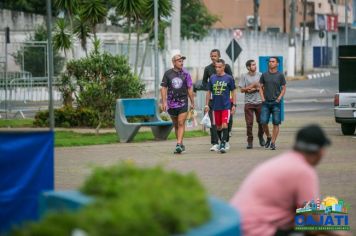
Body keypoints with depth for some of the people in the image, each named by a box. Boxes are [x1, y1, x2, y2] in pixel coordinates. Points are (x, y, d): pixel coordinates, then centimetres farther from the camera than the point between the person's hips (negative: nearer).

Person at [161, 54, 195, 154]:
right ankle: (181, 144, 22)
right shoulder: (168, 74, 2)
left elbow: (190, 89, 6)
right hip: (172, 103, 2)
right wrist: (164, 102, -5)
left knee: (181, 124, -12)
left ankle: (178, 145, -17)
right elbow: (163, 88, 3)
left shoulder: (185, 74, 2)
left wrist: (192, 103, 6)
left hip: (183, 103, -2)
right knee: (176, 125, 10)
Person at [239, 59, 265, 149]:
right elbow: (242, 89, -4)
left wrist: (254, 89, -9)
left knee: (261, 121, 7)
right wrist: (252, 85, -9)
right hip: (249, 102, -2)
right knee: (249, 123, -5)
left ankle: (261, 137, 30)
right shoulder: (244, 76, 1)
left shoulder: (260, 75, 6)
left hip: (259, 102, 2)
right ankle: (250, 141, 1)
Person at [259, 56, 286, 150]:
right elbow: (261, 87, 10)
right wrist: (262, 98, -2)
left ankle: (273, 143, 3)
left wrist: (279, 98, -7)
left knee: (276, 123, -2)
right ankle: (268, 137, 19)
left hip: (276, 103, -1)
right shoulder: (264, 75, 6)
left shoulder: (280, 75, 3)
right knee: (263, 122, -5)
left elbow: (283, 88, 4)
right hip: (266, 102, 1)